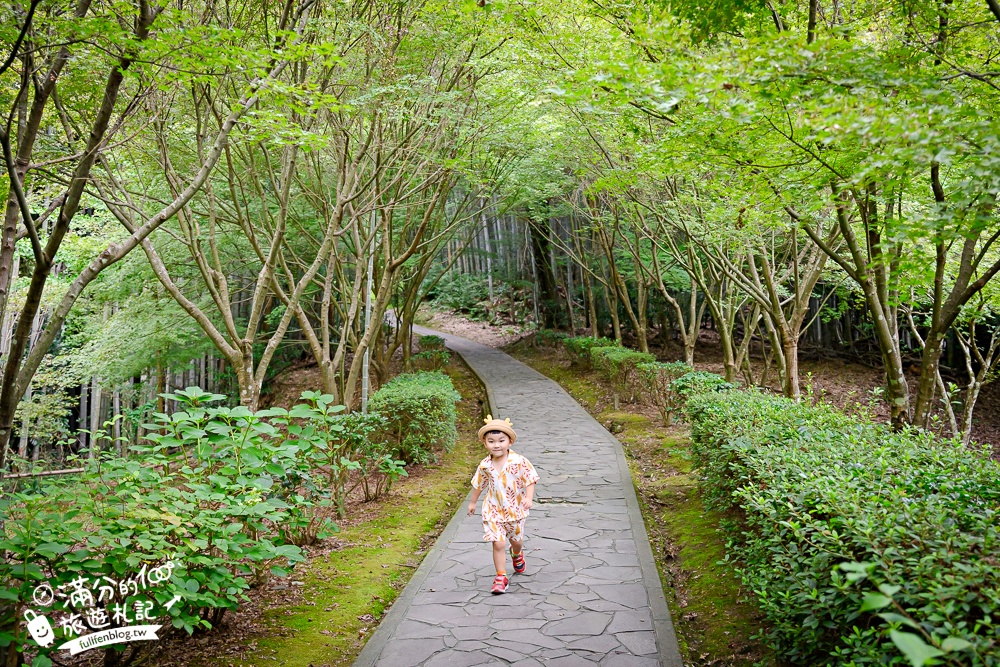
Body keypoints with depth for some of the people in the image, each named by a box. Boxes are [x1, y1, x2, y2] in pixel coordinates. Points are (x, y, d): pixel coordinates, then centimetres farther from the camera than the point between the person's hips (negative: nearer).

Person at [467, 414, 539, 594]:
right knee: (498, 544, -9)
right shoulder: (485, 465, -8)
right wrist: (473, 502, 19)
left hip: (515, 510, 0)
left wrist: (528, 498, -28)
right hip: (493, 511, 0)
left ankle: (517, 554, 56)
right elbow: (479, 485, 8)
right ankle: (501, 576, 4)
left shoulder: (519, 461, -17)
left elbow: (530, 480, -14)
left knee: (516, 540, 21)